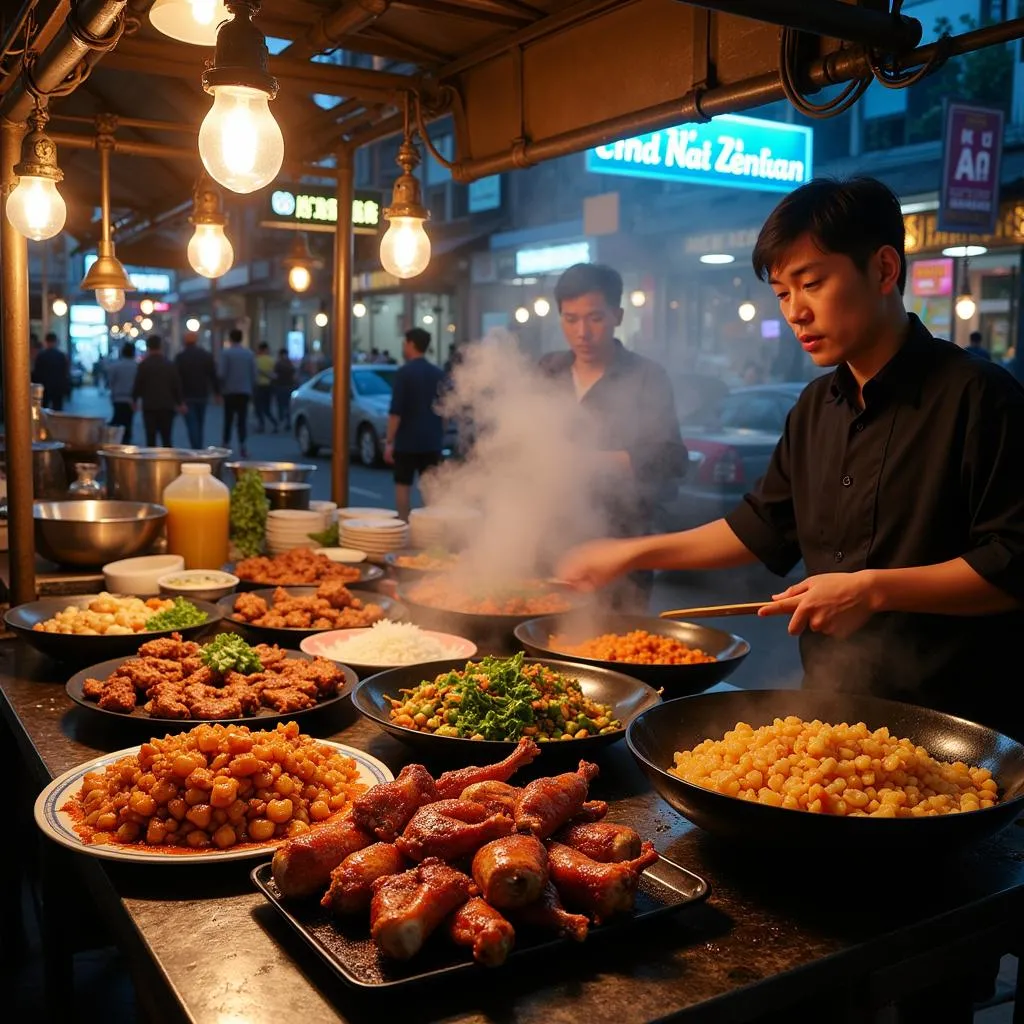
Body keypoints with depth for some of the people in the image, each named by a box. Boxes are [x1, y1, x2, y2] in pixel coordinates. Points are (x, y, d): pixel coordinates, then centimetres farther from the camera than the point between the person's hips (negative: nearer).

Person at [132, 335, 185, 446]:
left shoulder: (143, 365, -6)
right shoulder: (170, 365, 2)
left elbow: (138, 385, -3)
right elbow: (177, 385, 4)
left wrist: (134, 399, 14)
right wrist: (180, 403, 14)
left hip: (149, 406, -2)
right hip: (167, 406, 2)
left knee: (151, 440, 2)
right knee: (166, 439, 6)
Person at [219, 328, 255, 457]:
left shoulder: (226, 352, -7)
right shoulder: (249, 353, 4)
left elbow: (223, 373, -10)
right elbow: (253, 374, 4)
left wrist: (221, 388, 1)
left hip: (230, 391, -2)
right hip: (245, 391, 2)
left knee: (228, 419, 8)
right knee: (242, 419, 2)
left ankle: (226, 443, 8)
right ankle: (242, 444, -8)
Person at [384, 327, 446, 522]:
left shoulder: (404, 372, -10)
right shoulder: (439, 374, 6)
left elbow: (396, 411, -15)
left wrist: (389, 441, -11)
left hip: (407, 440, -5)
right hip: (432, 441, 5)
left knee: (403, 485, 5)